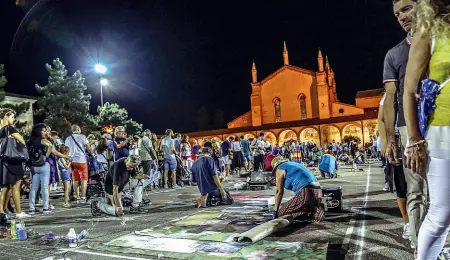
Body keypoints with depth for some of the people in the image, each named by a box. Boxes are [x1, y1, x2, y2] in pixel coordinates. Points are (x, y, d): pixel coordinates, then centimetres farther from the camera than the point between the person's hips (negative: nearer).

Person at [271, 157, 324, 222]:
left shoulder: (280, 169, 7)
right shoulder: (295, 165, 30)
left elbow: (279, 192, 4)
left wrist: (275, 211, 12)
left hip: (306, 193, -8)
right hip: (318, 193, 8)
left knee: (281, 213, 0)